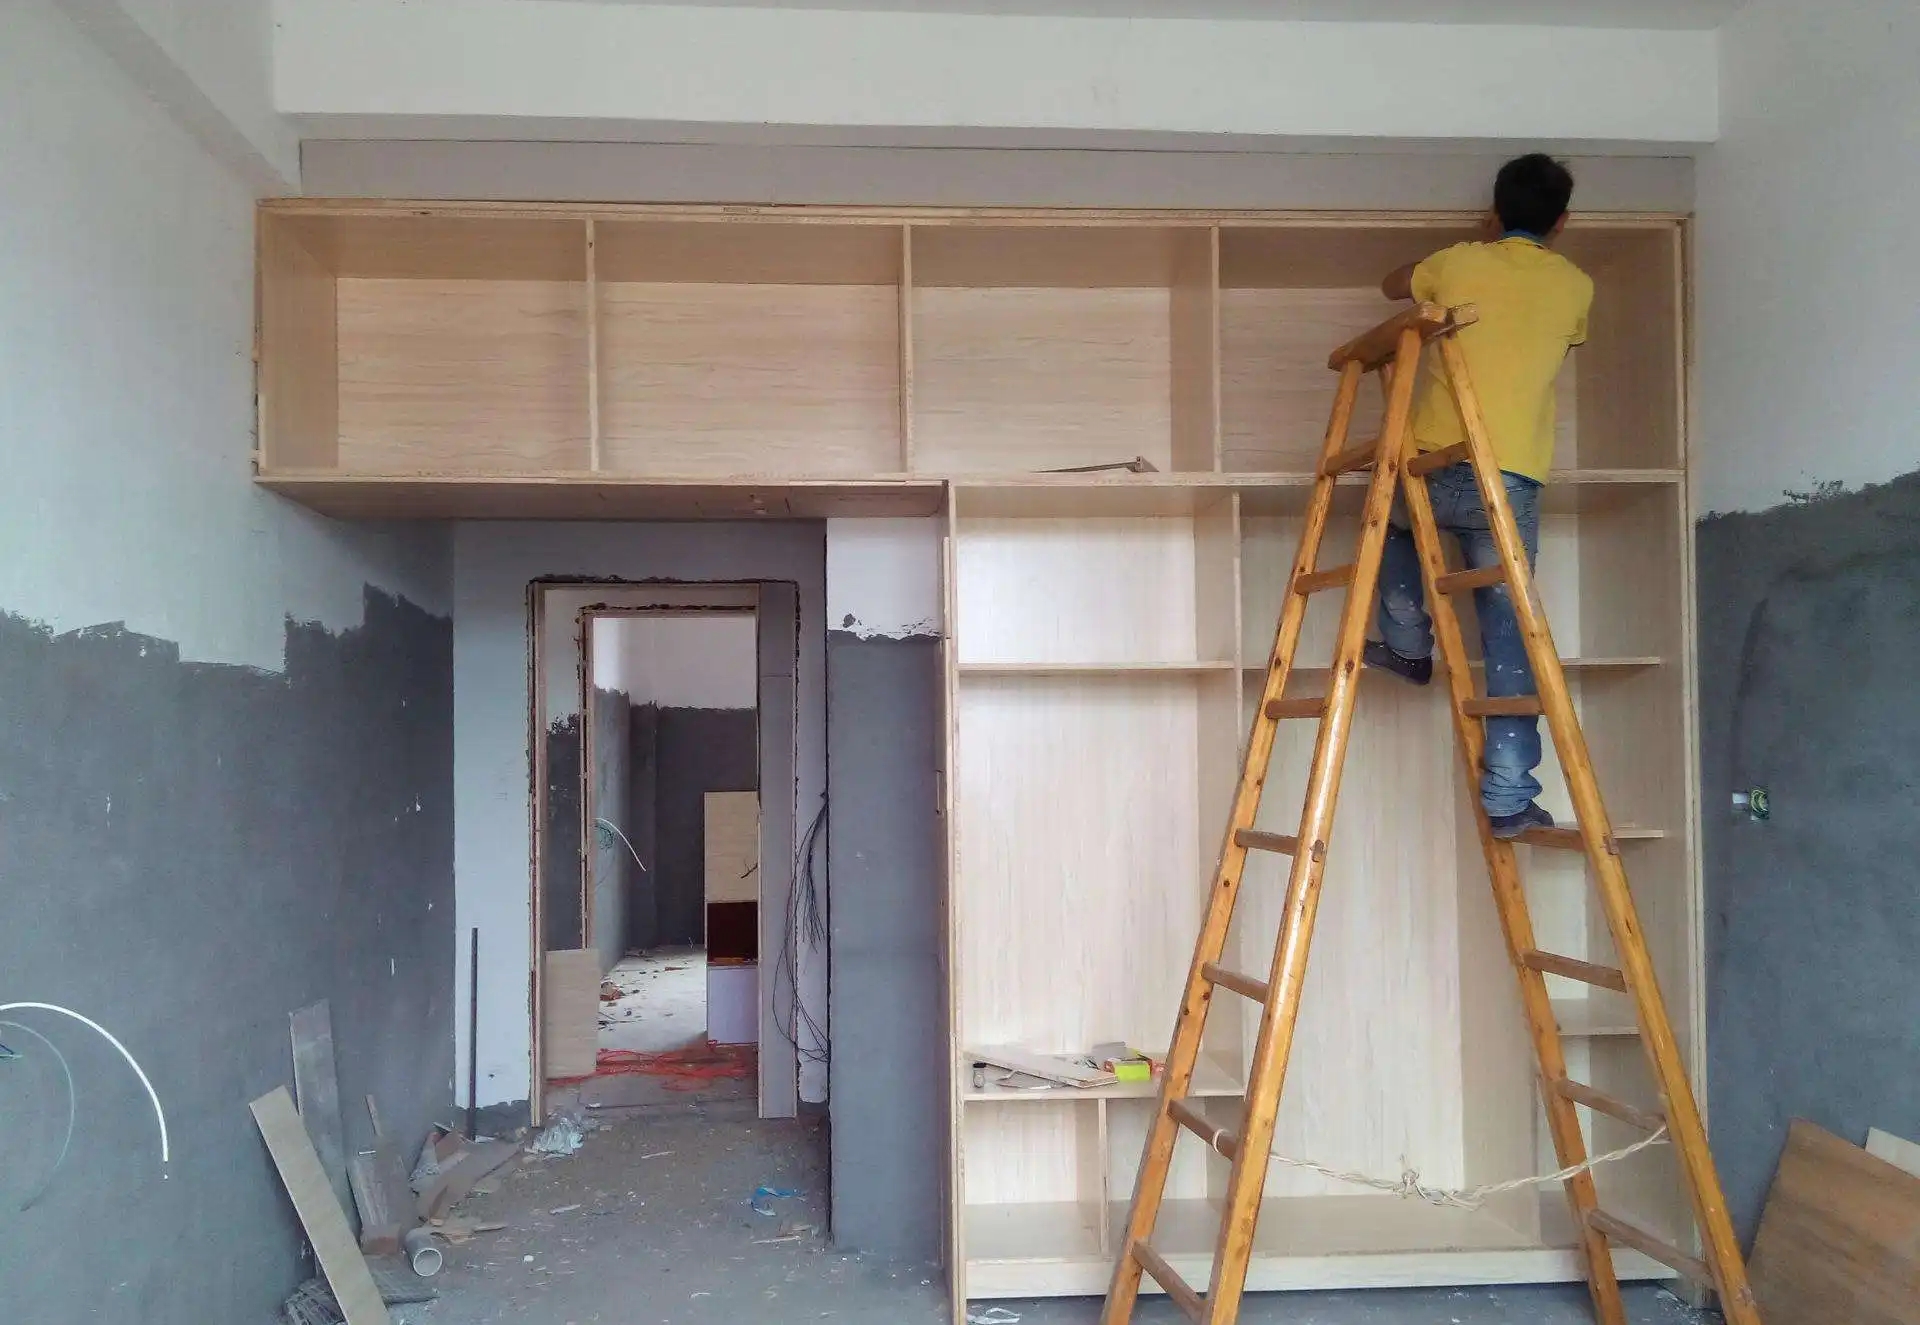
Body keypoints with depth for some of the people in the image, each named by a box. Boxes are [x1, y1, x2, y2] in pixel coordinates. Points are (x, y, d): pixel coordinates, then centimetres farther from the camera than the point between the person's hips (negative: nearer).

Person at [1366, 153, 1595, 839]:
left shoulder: (1458, 263, 9)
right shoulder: (1575, 286, 11)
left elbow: (1391, 285, 31)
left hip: (1436, 468, 0)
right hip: (1513, 481, 0)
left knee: (1395, 517, 36)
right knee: (1508, 636, 3)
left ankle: (1408, 644, 30)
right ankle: (1509, 798, 0)